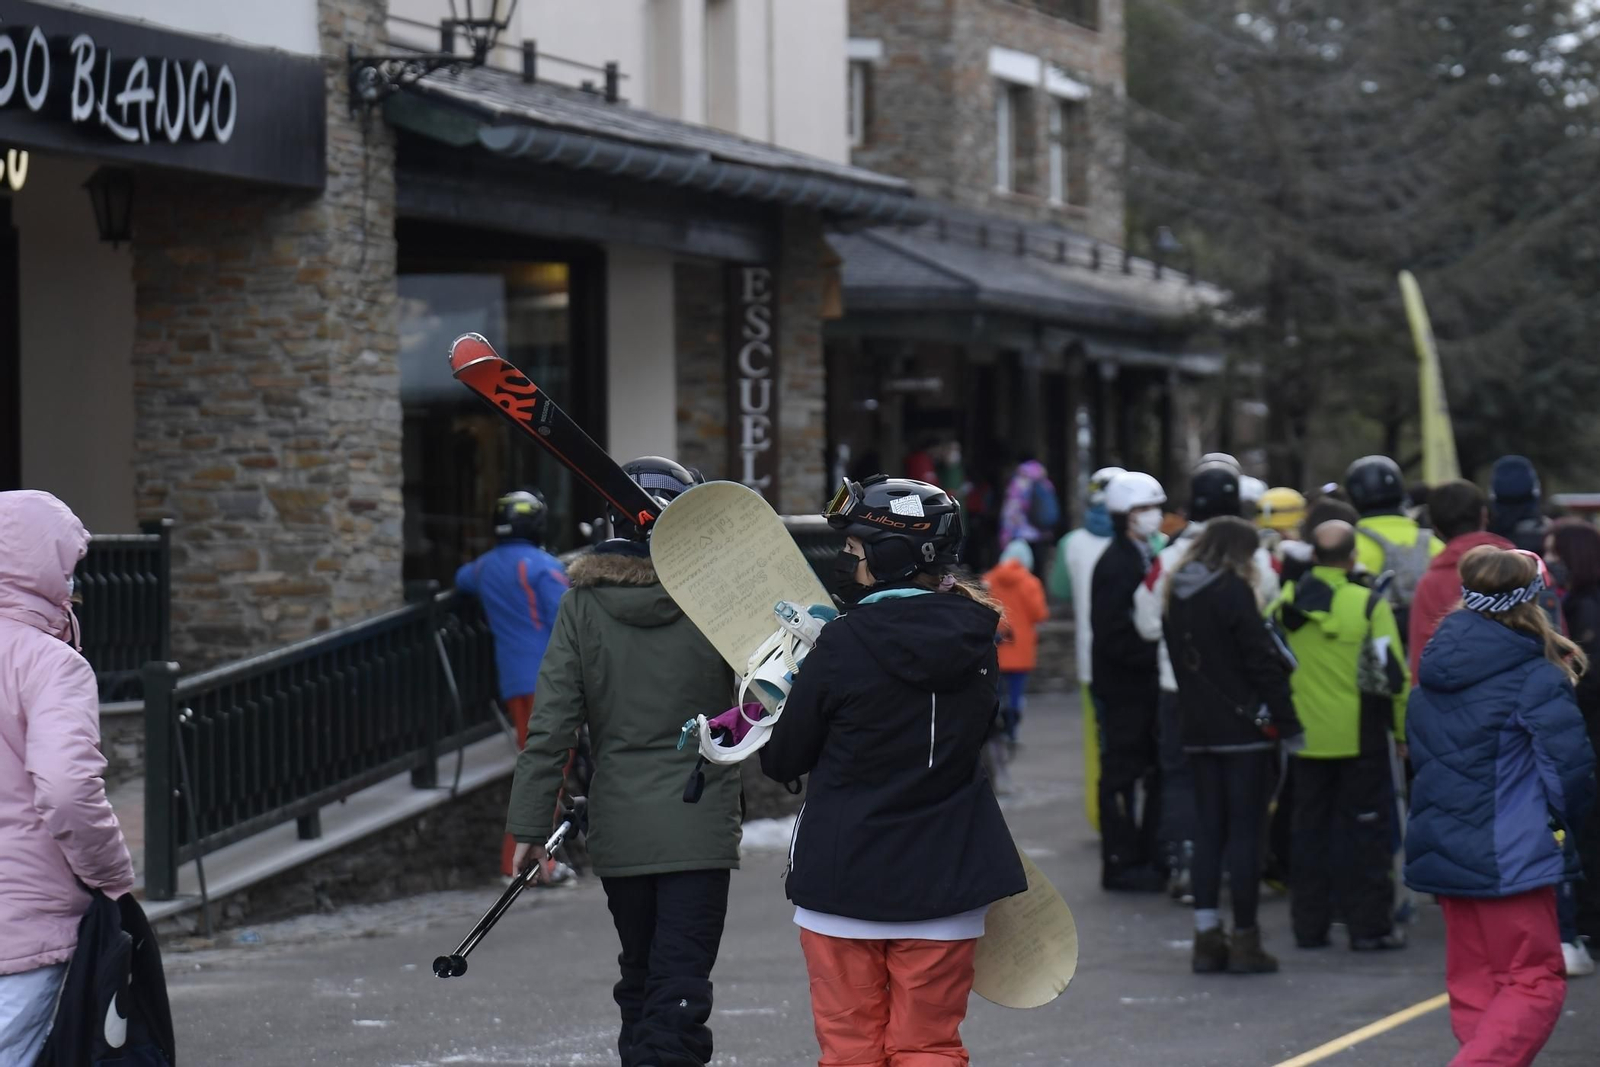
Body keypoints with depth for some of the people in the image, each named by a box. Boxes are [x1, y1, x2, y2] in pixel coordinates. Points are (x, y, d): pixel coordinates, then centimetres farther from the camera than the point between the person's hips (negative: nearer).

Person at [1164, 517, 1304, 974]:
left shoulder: (1177, 594, 10)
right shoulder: (1232, 590, -13)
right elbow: (1262, 661, -14)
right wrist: (1288, 723, -11)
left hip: (1198, 730, 7)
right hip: (1243, 728, -7)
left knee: (1208, 830, 10)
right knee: (1245, 832, -2)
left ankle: (1207, 937, 9)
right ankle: (1244, 940, -1)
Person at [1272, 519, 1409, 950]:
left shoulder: (1284, 604, -1)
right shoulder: (1368, 605, -12)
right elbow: (1393, 672, -11)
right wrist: (1406, 731, -1)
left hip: (1305, 738, 4)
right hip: (1361, 738, -4)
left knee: (1310, 830, 12)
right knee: (1365, 831, 4)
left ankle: (1308, 924, 15)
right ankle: (1369, 924, 5)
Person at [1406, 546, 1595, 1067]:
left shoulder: (1434, 675, 6)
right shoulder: (1536, 678, -15)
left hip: (1441, 846, 7)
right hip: (1508, 856, -7)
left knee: (1472, 984, 15)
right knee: (1535, 983, -2)